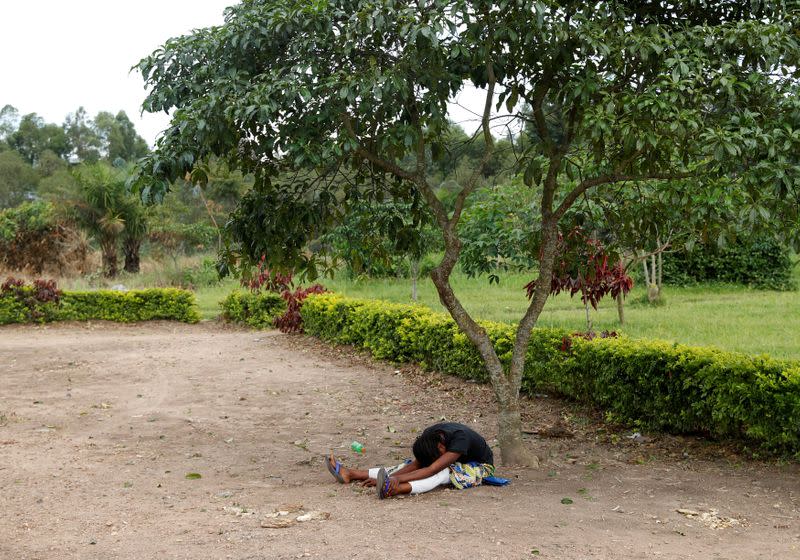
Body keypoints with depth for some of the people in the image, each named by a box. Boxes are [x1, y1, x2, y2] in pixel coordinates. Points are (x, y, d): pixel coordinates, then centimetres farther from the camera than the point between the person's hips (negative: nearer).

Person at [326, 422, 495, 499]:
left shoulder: (460, 439, -37)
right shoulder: (431, 436, -18)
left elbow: (432, 470, -42)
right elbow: (417, 463, -19)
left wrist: (398, 478, -49)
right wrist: (392, 477, -33)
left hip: (480, 467, -6)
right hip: (459, 462, 6)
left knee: (445, 470, -37)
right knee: (409, 464, -13)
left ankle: (394, 490, -57)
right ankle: (351, 474, -20)